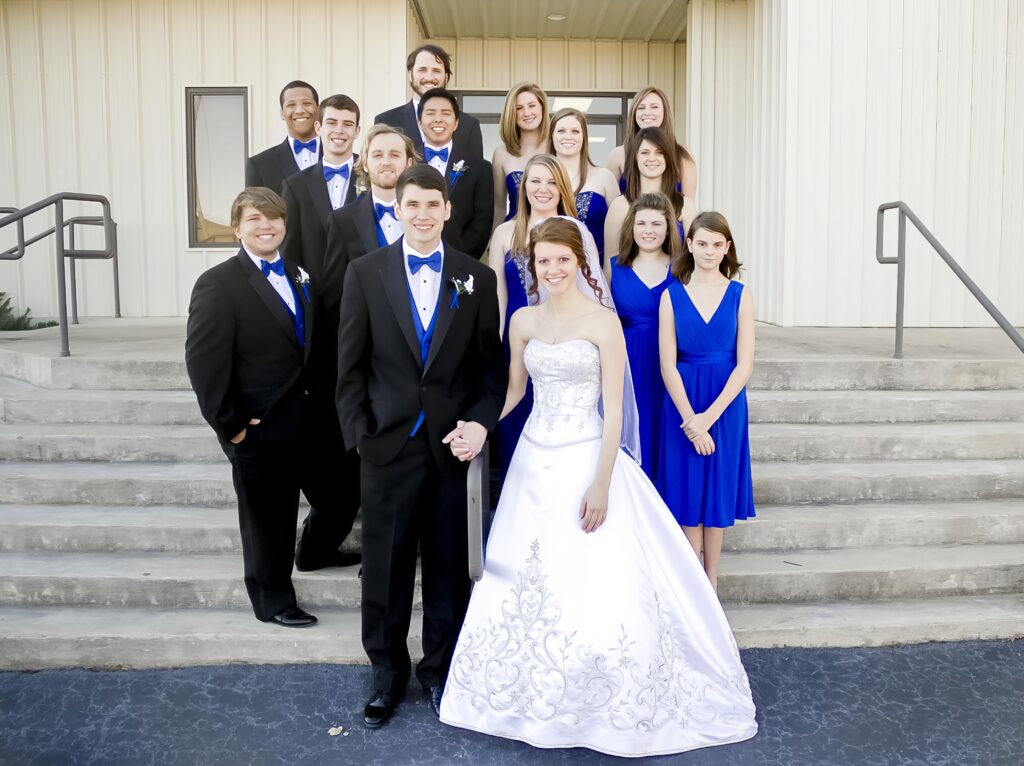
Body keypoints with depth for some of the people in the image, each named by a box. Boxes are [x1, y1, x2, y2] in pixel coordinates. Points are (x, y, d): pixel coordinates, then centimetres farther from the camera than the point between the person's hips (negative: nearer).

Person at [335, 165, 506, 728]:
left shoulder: (477, 278, 4)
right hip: (387, 444, 0)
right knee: (385, 567, 8)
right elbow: (350, 365, 2)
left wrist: (480, 422, -9)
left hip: (450, 444, 1)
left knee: (447, 566, 12)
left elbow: (491, 365, 5)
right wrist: (359, 433, -4)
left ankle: (439, 670, 32)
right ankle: (388, 674, 29)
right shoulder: (365, 272, 2)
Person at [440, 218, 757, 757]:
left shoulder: (603, 322, -9)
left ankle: (599, 705, 19)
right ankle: (537, 694, 31)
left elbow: (613, 408, -11)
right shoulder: (523, 320, 6)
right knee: (524, 582, 10)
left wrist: (601, 483, -16)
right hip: (533, 460, 5)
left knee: (593, 583, -3)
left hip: (585, 460, -5)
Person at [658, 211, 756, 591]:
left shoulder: (740, 295, -1)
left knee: (719, 489, 9)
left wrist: (709, 416, -13)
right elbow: (668, 364, -6)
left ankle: (712, 582, 22)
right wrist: (690, 418, -13)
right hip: (682, 404, 0)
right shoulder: (672, 296, -1)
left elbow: (744, 364, -6)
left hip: (726, 404, 0)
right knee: (687, 492, 5)